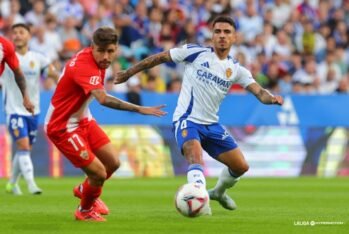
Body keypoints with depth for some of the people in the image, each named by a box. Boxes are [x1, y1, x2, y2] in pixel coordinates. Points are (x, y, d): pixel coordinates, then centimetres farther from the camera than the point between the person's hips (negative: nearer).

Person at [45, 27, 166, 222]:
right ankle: (85, 211, 20)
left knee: (113, 163, 10)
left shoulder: (96, 59, -5)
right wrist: (139, 109, -55)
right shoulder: (84, 66, -34)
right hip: (63, 127, -9)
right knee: (99, 173, -11)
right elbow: (103, 99, -50)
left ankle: (85, 190, 41)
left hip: (83, 120, 9)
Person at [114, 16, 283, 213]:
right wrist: (129, 73, 3)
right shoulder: (196, 53, -8)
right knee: (196, 158, -33)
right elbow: (160, 58, -1)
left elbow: (258, 91, -9)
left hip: (212, 125, 6)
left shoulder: (236, 70, 3)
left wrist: (271, 98, -33)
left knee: (241, 166, 7)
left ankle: (219, 192, 36)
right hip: (187, 120, -5)